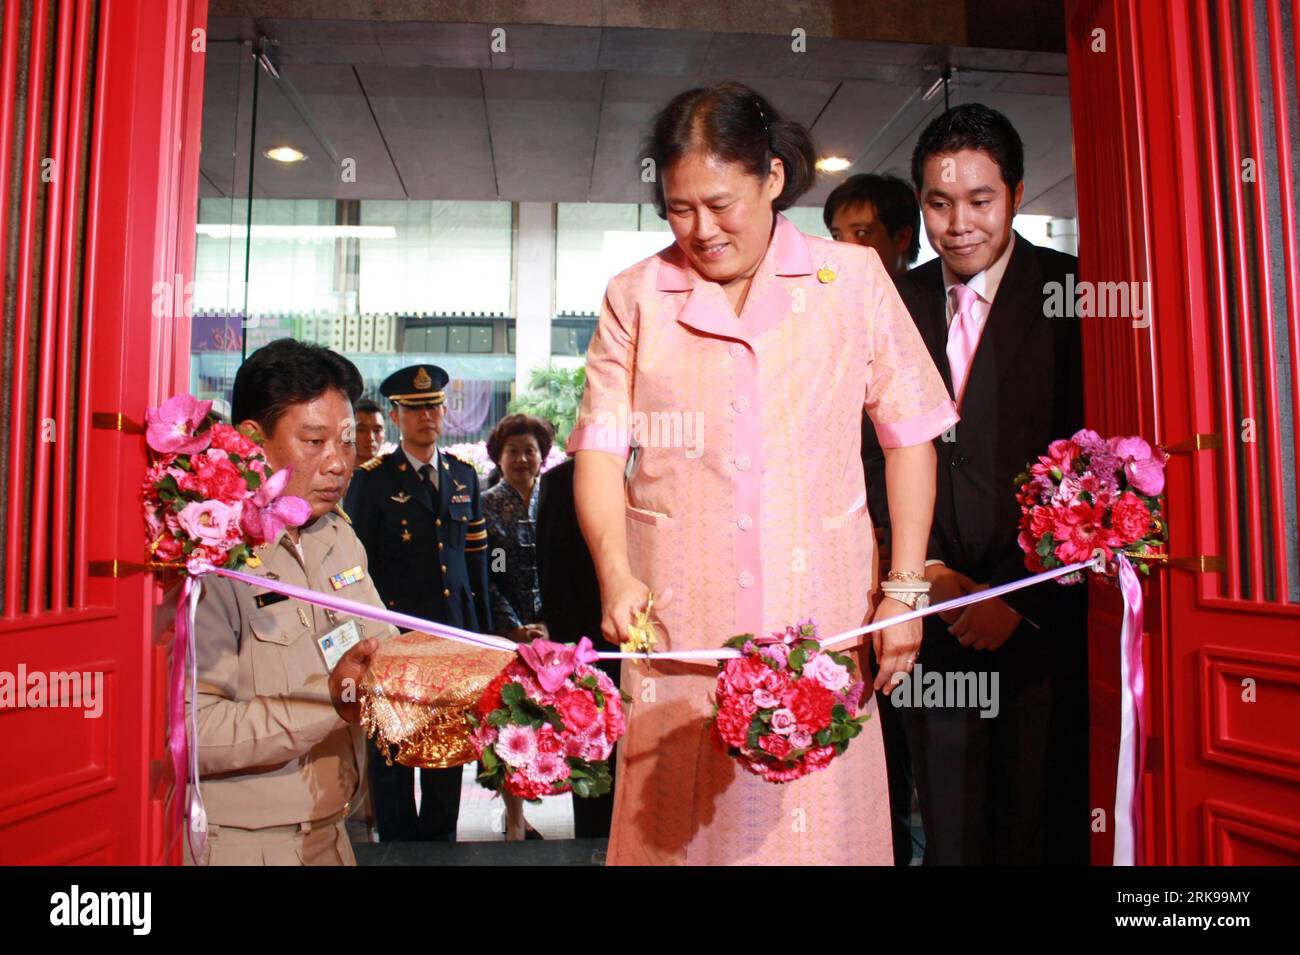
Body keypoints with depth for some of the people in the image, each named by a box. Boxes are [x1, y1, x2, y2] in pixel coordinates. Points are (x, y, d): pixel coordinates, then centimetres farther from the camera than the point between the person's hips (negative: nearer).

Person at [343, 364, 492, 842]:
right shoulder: (372, 479, -1)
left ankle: (440, 837, 27)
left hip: (455, 632, 4)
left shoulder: (464, 475, 12)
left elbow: (476, 554, 13)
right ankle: (397, 840, 24)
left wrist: (482, 628, 10)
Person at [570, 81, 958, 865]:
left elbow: (908, 436, 6)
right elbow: (600, 447, 1)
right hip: (681, 626, 1)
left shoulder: (854, 278, 5)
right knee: (682, 824, 7)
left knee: (817, 822, 4)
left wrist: (904, 591, 0)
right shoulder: (636, 296, 6)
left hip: (821, 617, 0)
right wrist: (615, 572, -15)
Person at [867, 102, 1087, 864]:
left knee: (1044, 833, 7)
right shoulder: (895, 304, 8)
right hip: (937, 622, 3)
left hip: (1049, 623, -3)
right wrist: (925, 571, -2)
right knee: (950, 835, 11)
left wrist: (1024, 597, -9)